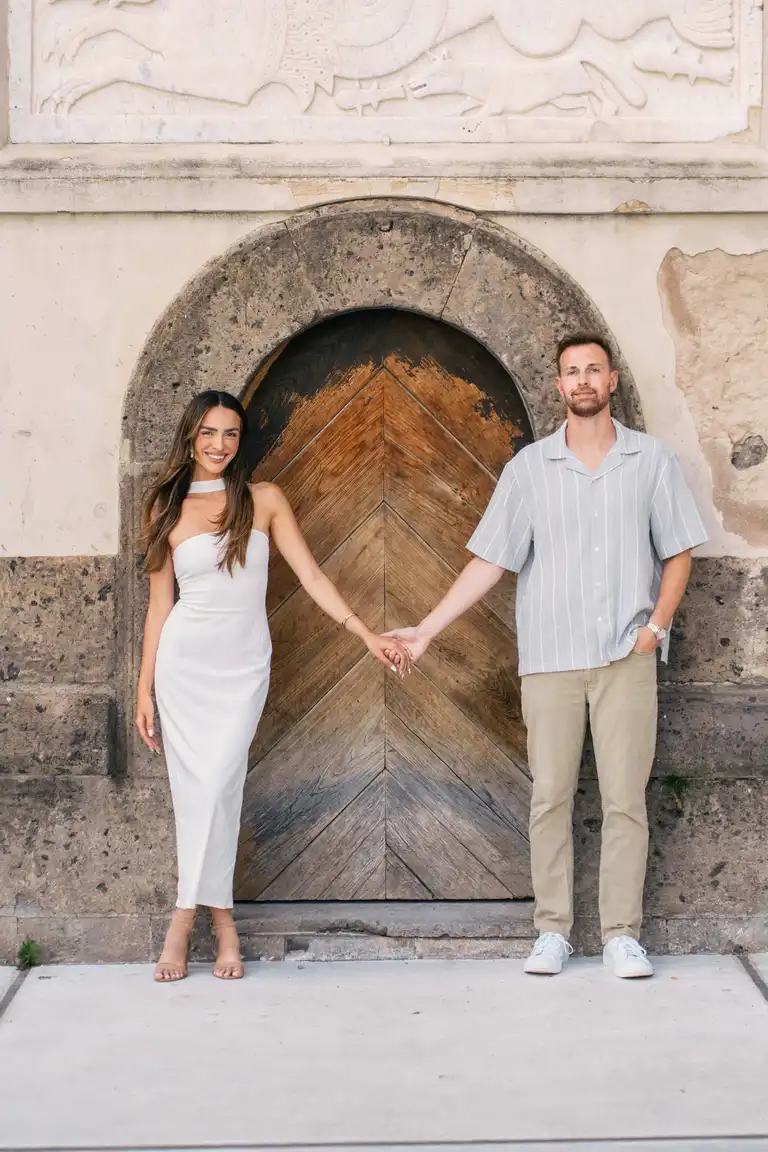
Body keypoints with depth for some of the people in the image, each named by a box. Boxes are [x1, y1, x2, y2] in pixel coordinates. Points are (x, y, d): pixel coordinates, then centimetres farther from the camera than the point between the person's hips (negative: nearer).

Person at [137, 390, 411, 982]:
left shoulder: (264, 500, 3)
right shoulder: (165, 509, 6)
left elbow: (312, 576, 2)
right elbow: (160, 603, 8)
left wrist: (366, 633, -7)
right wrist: (144, 687, 6)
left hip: (243, 665, -1)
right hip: (183, 660, 1)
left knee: (217, 784, -12)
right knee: (193, 789, -2)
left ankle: (186, 915, 0)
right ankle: (222, 920, 7)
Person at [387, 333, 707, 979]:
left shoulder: (652, 460, 6)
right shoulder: (530, 467, 6)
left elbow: (678, 552, 9)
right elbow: (490, 560, 4)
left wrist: (658, 624, -4)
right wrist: (429, 629, -2)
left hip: (626, 656, 0)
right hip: (550, 656, 1)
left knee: (626, 797, -1)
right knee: (550, 797, 2)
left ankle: (623, 934, 5)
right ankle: (553, 931, 10)